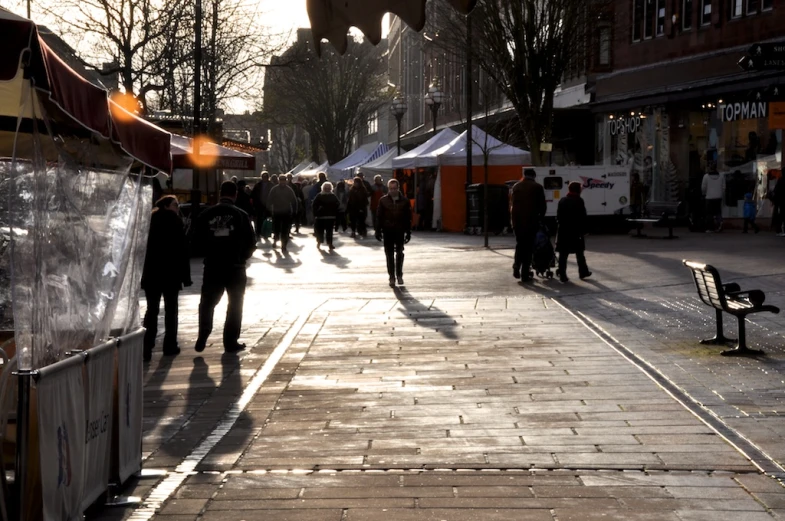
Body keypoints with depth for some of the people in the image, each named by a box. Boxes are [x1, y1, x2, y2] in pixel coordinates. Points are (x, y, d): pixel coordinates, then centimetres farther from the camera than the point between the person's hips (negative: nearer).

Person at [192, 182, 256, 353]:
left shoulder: (206, 214, -3)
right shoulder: (241, 215, -7)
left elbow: (198, 237, 2)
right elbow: (251, 242, -4)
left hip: (212, 266, 1)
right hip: (235, 267, -1)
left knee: (207, 303, 13)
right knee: (235, 304, 10)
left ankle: (202, 339, 5)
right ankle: (231, 342, 11)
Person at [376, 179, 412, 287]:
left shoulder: (404, 201, 1)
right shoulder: (383, 201, 1)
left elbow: (408, 218, 4)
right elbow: (379, 217, 2)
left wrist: (408, 232, 2)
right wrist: (378, 231, -2)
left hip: (400, 231, 0)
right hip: (388, 231, 0)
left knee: (399, 254, 7)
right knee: (389, 255, 3)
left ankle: (399, 275, 22)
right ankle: (392, 277, 9)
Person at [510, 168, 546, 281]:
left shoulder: (516, 186, 9)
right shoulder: (537, 187, -1)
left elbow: (513, 204, 9)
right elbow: (542, 205, -1)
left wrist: (513, 219, 13)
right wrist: (540, 217, 14)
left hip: (517, 220, 3)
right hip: (531, 220, -3)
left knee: (519, 244, 18)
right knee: (528, 246, 2)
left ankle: (516, 266, 0)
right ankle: (525, 274, 1)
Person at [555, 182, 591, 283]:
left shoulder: (562, 201, 7)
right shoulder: (579, 201, -7)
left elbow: (558, 216, 8)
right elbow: (583, 217, -10)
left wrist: (561, 225, 13)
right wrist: (583, 229, -5)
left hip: (563, 231, 3)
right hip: (576, 231, -3)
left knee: (563, 254, 1)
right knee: (579, 253, 12)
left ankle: (562, 275, -2)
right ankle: (583, 272, 22)